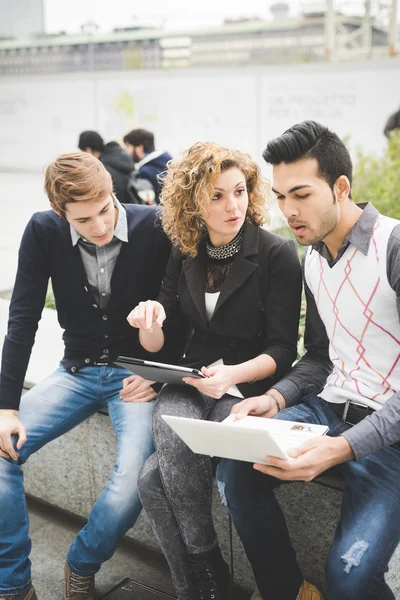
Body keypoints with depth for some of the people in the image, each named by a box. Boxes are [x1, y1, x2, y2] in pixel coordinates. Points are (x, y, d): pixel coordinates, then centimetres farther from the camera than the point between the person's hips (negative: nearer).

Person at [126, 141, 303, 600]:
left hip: (250, 386, -4)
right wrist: (150, 321, -13)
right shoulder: (185, 255, 7)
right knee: (169, 425, -31)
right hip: (190, 382, 5)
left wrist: (231, 376, -25)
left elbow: (282, 350, -7)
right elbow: (159, 343, 10)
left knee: (155, 479, -26)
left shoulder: (277, 255, -7)